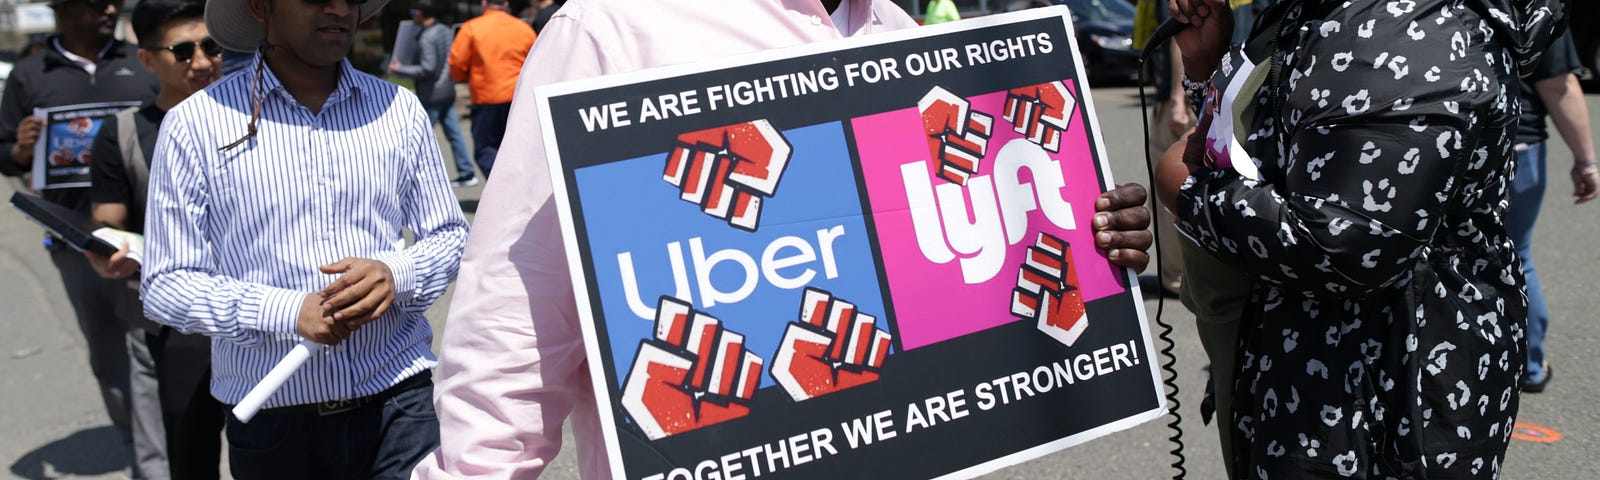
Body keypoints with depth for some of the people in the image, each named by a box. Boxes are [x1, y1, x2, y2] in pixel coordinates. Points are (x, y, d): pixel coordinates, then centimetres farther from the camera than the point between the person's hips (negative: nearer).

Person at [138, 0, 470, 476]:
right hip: (271, 418, -1)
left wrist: (395, 276, -12)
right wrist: (287, 312, -18)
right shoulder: (195, 124, -4)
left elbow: (450, 236, 10)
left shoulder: (399, 109, 5)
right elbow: (164, 285, -4)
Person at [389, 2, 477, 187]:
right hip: (448, 90, 8)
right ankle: (466, 174, 9)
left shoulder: (427, 38, -18)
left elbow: (427, 69, -21)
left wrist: (400, 69, -14)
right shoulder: (446, 31, 8)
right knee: (454, 133, 9)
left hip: (432, 94, -8)